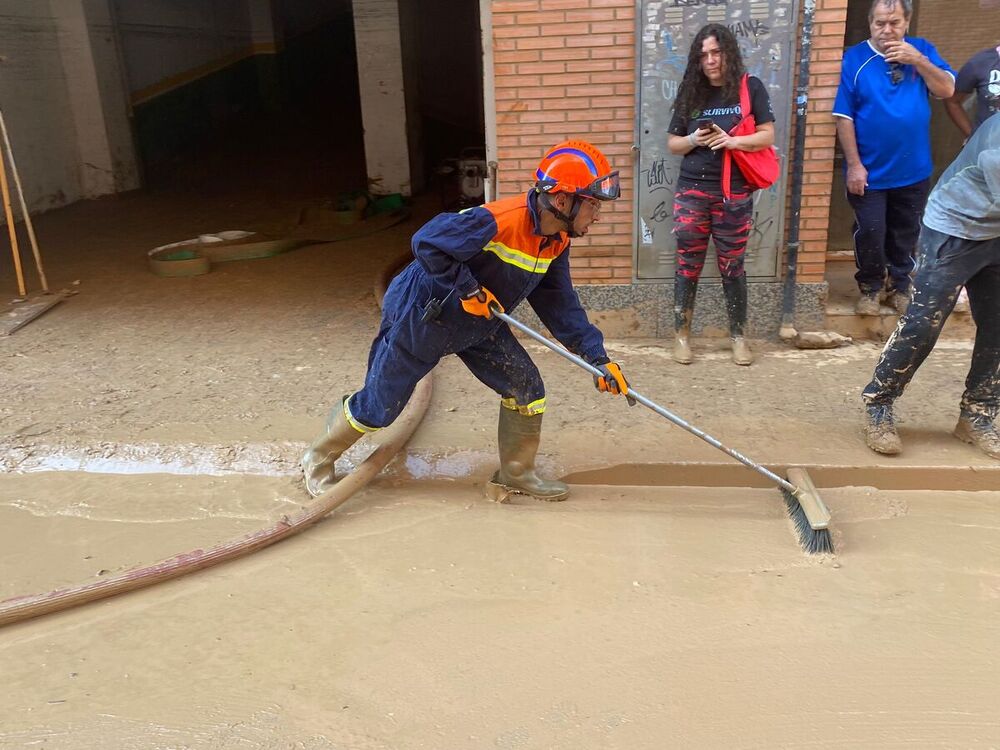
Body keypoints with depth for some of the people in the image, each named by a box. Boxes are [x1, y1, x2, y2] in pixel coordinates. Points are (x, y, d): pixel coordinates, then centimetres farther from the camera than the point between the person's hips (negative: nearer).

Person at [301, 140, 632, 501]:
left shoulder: (556, 243, -6)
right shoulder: (500, 220, -33)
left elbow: (561, 305, -2)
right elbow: (426, 243, -34)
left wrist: (598, 357, -9)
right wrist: (468, 289, -30)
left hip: (479, 324, 8)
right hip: (422, 316, -7)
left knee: (525, 386, -2)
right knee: (378, 406, 5)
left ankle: (516, 474, 17)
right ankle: (319, 458, 30)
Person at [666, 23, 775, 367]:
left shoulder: (750, 88, 0)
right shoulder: (690, 93, 6)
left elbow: (767, 135, -3)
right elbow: (672, 144, 9)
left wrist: (732, 141, -19)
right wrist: (693, 140, -12)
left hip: (735, 195, -1)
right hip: (692, 193, 2)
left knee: (733, 267, 6)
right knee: (687, 265, 5)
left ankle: (738, 335, 18)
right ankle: (681, 333, 15)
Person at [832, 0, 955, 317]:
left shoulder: (922, 50, 2)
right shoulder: (855, 58, -9)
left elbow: (947, 90, -6)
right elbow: (844, 116, -11)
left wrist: (917, 60, -19)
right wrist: (853, 164, -14)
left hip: (914, 169, 3)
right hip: (870, 170, -3)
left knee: (905, 233, 15)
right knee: (870, 233, 2)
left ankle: (900, 284, 33)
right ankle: (869, 286, 24)